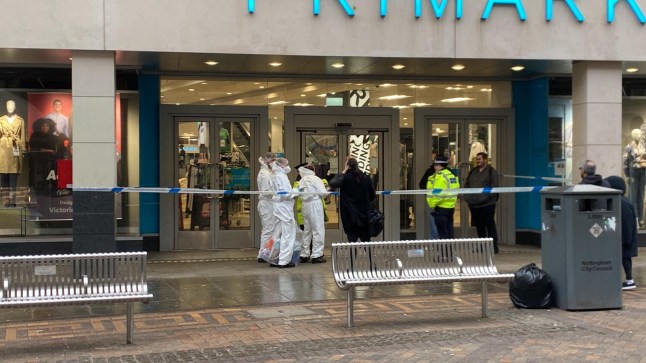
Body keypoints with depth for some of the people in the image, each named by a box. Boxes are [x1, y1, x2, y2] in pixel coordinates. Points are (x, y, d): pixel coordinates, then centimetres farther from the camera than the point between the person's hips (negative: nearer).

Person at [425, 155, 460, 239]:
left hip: (441, 207, -9)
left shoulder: (440, 175, -15)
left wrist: (433, 204, -11)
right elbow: (455, 189, 15)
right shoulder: (451, 174, 13)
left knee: (442, 233, -4)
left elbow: (437, 192, -20)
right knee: (449, 231, 14)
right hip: (451, 206, 9)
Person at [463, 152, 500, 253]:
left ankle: (494, 246, 2)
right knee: (479, 226, 11)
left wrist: (486, 196, -20)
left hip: (487, 204, -6)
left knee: (490, 225, -3)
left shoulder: (491, 171, -2)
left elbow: (494, 187, -10)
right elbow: (466, 185, 19)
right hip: (474, 204, 6)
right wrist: (467, 196, 4)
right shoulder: (472, 172, 17)